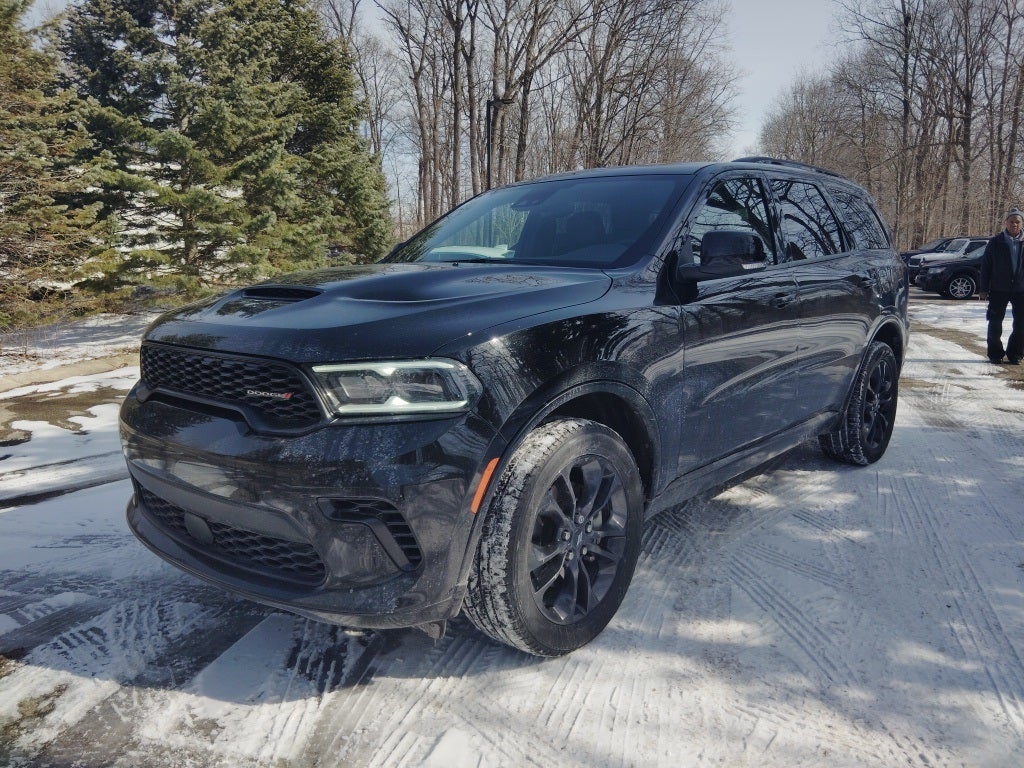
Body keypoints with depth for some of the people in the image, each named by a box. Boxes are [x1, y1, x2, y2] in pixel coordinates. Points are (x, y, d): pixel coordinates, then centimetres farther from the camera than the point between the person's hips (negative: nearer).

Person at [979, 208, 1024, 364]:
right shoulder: (996, 242, 0)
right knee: (995, 322, 3)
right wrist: (984, 289, -3)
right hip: (998, 289, -1)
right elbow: (985, 266, 1)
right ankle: (995, 353, 16)